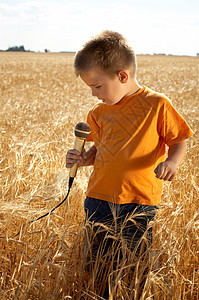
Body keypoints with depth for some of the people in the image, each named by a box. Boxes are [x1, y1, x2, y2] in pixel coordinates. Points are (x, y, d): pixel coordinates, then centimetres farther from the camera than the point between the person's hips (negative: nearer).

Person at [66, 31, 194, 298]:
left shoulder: (156, 104, -7)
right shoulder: (100, 112, 8)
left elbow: (179, 142, -2)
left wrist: (172, 161, -22)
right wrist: (83, 159, -1)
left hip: (138, 203, -4)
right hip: (98, 199, 4)